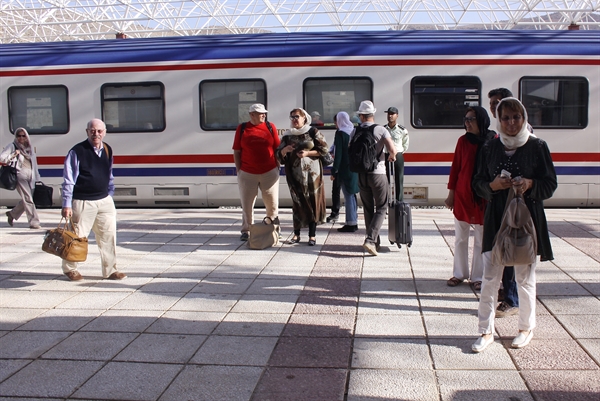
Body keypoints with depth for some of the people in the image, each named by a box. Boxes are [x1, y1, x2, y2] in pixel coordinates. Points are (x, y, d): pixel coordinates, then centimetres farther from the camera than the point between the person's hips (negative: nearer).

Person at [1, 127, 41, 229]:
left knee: (26, 199, 9)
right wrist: (13, 155, -13)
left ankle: (12, 214, 32)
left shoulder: (29, 148, 19)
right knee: (28, 199, -9)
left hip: (30, 177, 6)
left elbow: (34, 163, 20)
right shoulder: (12, 146, 2)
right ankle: (33, 222, -7)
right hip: (20, 176, -6)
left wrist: (37, 178, 16)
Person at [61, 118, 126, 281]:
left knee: (108, 235, 6)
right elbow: (68, 180, -10)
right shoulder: (77, 151, -11)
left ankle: (110, 270, 17)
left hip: (104, 201, 6)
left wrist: (110, 196, 16)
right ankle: (69, 268, 26)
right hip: (82, 202, -5)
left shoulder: (107, 150, 7)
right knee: (77, 236, 5)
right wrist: (67, 204, -12)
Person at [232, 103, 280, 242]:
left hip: (270, 172, 1)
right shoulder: (242, 128, 3)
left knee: (272, 204, 6)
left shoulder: (270, 127, 4)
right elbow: (236, 151, 5)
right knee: (247, 204, 7)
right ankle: (246, 230, 20)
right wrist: (238, 170, 0)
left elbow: (277, 149, 7)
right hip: (247, 173, 0)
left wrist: (277, 167, 3)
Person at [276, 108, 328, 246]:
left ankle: (312, 235, 5)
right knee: (297, 203, 3)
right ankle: (296, 234, 10)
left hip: (312, 172, -2)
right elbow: (279, 155, 9)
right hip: (295, 174, 2)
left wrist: (307, 153, -12)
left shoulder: (313, 132, 1)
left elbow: (324, 149, -2)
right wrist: (285, 149, -12)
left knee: (313, 201, -1)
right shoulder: (287, 136, 9)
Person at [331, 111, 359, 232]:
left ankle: (351, 223, 0)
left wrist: (334, 171, -11)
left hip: (345, 169, -7)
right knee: (351, 195, 15)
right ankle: (354, 222, 21)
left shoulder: (340, 133, -11)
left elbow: (338, 154, -15)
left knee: (348, 196, -3)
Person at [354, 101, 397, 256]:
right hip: (377, 174, -3)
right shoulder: (381, 130, -9)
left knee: (368, 210, 13)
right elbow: (392, 149, -16)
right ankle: (370, 240, -11)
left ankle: (375, 242, 19)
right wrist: (392, 156, 7)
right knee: (381, 209, 5)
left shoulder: (355, 132, 1)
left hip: (361, 175, 3)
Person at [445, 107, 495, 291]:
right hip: (462, 195, 2)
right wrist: (451, 193, 3)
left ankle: (477, 277, 18)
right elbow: (455, 167, 4)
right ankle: (459, 274, 21)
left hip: (484, 197, -2)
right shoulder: (463, 141, 1)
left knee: (481, 239, 7)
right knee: (460, 238, 9)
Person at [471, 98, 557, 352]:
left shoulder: (537, 147, -1)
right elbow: (478, 183, 7)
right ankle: (486, 331, 11)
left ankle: (526, 328, 27)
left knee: (525, 277, 8)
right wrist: (492, 185, -14)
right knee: (490, 277, 1)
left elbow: (550, 184, 0)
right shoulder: (489, 148, 5)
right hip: (496, 219, 2)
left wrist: (530, 184, -20)